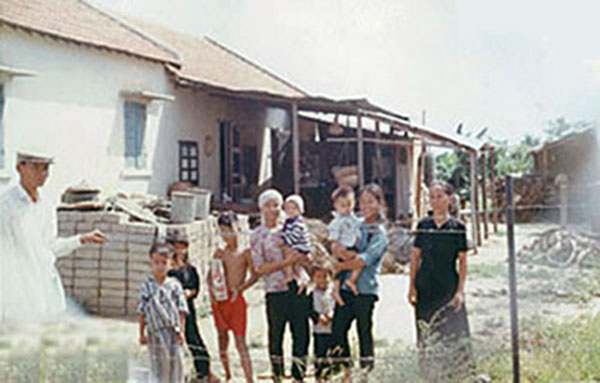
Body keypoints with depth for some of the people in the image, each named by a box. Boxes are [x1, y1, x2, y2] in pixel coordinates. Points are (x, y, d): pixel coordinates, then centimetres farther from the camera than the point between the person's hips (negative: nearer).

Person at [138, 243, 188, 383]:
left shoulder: (174, 285, -1)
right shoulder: (146, 287, 0)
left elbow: (181, 310, 0)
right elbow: (143, 312, 5)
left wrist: (181, 330, -4)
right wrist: (142, 333, 5)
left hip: (173, 332, 0)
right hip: (155, 332, 0)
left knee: (176, 363, 4)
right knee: (157, 366, 5)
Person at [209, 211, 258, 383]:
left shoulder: (245, 252, -4)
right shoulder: (219, 252, 5)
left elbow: (254, 275, -4)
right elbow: (211, 274, 11)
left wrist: (239, 288, -16)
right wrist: (211, 291, -5)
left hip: (236, 299, -4)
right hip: (219, 299, 4)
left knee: (240, 341, -8)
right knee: (222, 337, 11)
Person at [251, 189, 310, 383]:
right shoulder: (257, 235, 1)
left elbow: (303, 255, 20)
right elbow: (260, 268, -6)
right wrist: (286, 262, -16)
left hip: (297, 288, 3)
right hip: (275, 291, -3)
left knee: (301, 334, 2)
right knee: (276, 336, 3)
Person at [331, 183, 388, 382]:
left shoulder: (379, 233, -5)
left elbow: (363, 261, -15)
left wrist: (340, 266, -7)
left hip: (366, 289, -6)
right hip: (346, 286, 6)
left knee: (364, 330, 0)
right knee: (338, 327, 3)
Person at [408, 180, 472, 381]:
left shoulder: (457, 227, -1)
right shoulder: (423, 225, 5)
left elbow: (462, 261, 0)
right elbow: (415, 256, 9)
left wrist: (460, 290, -7)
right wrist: (412, 286, 4)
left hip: (449, 287, -2)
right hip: (425, 287, 2)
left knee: (452, 334, -4)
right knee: (427, 336, 7)